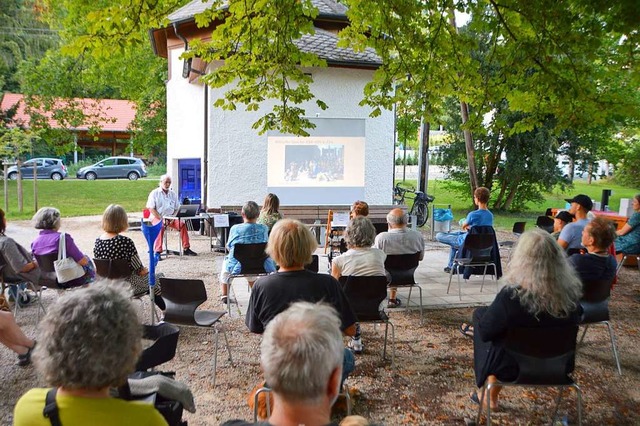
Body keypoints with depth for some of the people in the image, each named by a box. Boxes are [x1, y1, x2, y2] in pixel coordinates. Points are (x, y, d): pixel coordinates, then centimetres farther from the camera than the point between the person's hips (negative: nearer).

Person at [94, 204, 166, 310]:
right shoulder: (126, 242, -25)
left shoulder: (98, 241, -6)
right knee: (159, 278, 17)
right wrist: (149, 271, 3)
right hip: (128, 285, -7)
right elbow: (140, 270, -19)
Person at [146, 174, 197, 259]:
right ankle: (157, 252, -37)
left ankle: (186, 249, -16)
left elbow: (177, 208, 14)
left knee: (182, 224, -22)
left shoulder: (173, 194, 15)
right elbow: (151, 209, -6)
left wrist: (173, 218, -6)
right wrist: (161, 219, -16)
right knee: (161, 227, -36)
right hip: (157, 217, -4)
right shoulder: (154, 193, 2)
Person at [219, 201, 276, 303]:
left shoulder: (235, 228, -13)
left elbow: (228, 247, 3)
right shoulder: (264, 229, -10)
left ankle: (224, 295, 42)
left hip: (235, 267, -1)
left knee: (225, 260, 35)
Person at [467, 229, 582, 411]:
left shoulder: (512, 294, -30)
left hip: (515, 364, -4)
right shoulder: (572, 290, -15)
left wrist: (487, 312, 3)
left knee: (480, 313, 16)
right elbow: (573, 322, 5)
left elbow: (485, 333, -17)